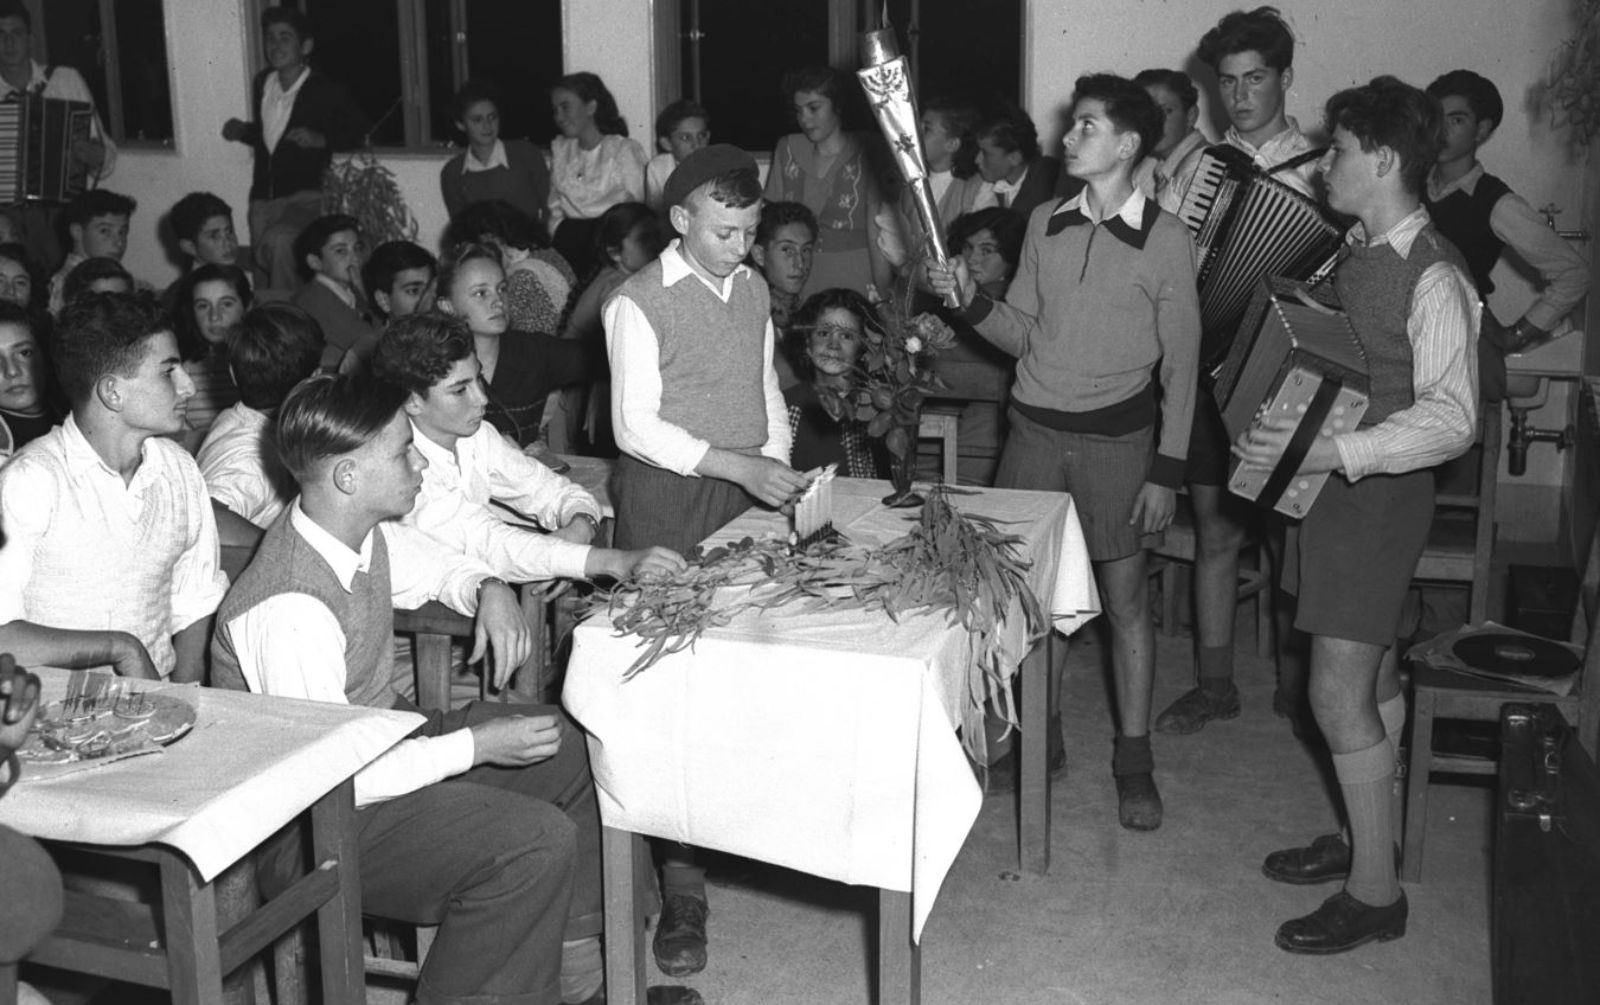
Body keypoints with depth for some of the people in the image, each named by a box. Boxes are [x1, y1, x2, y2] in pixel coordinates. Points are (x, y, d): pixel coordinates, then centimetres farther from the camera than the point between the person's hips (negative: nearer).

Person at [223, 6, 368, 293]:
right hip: (263, 197, 7)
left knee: (278, 241, -31)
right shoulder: (262, 83, 12)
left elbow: (358, 131, 2)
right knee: (263, 264, 3)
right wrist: (242, 131, 8)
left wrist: (321, 140, -14)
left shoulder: (327, 91, -6)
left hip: (305, 195, -7)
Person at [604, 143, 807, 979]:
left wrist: (780, 466, 7)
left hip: (745, 499, 6)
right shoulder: (639, 304, -9)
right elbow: (636, 426, -12)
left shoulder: (752, 290, 11)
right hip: (667, 502, -6)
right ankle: (681, 883, 1)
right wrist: (737, 464, -17)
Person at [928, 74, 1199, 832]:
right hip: (1036, 428, 4)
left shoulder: (1165, 238, -7)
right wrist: (970, 300, -10)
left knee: (1124, 598, 5)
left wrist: (1166, 469, -8)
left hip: (1117, 436, -3)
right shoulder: (1045, 226, 5)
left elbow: (1181, 362, -5)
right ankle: (1039, 737, 26)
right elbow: (1022, 336, 9)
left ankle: (1133, 757, 18)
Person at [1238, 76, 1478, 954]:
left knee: (1339, 693, -7)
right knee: (1370, 679, 18)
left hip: (1378, 493, -8)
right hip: (1331, 485, 8)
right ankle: (1363, 839, 31)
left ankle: (1375, 891, 5)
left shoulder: (1434, 279, -18)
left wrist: (1335, 451, -33)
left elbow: (1451, 419, -25)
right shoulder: (1357, 252, 8)